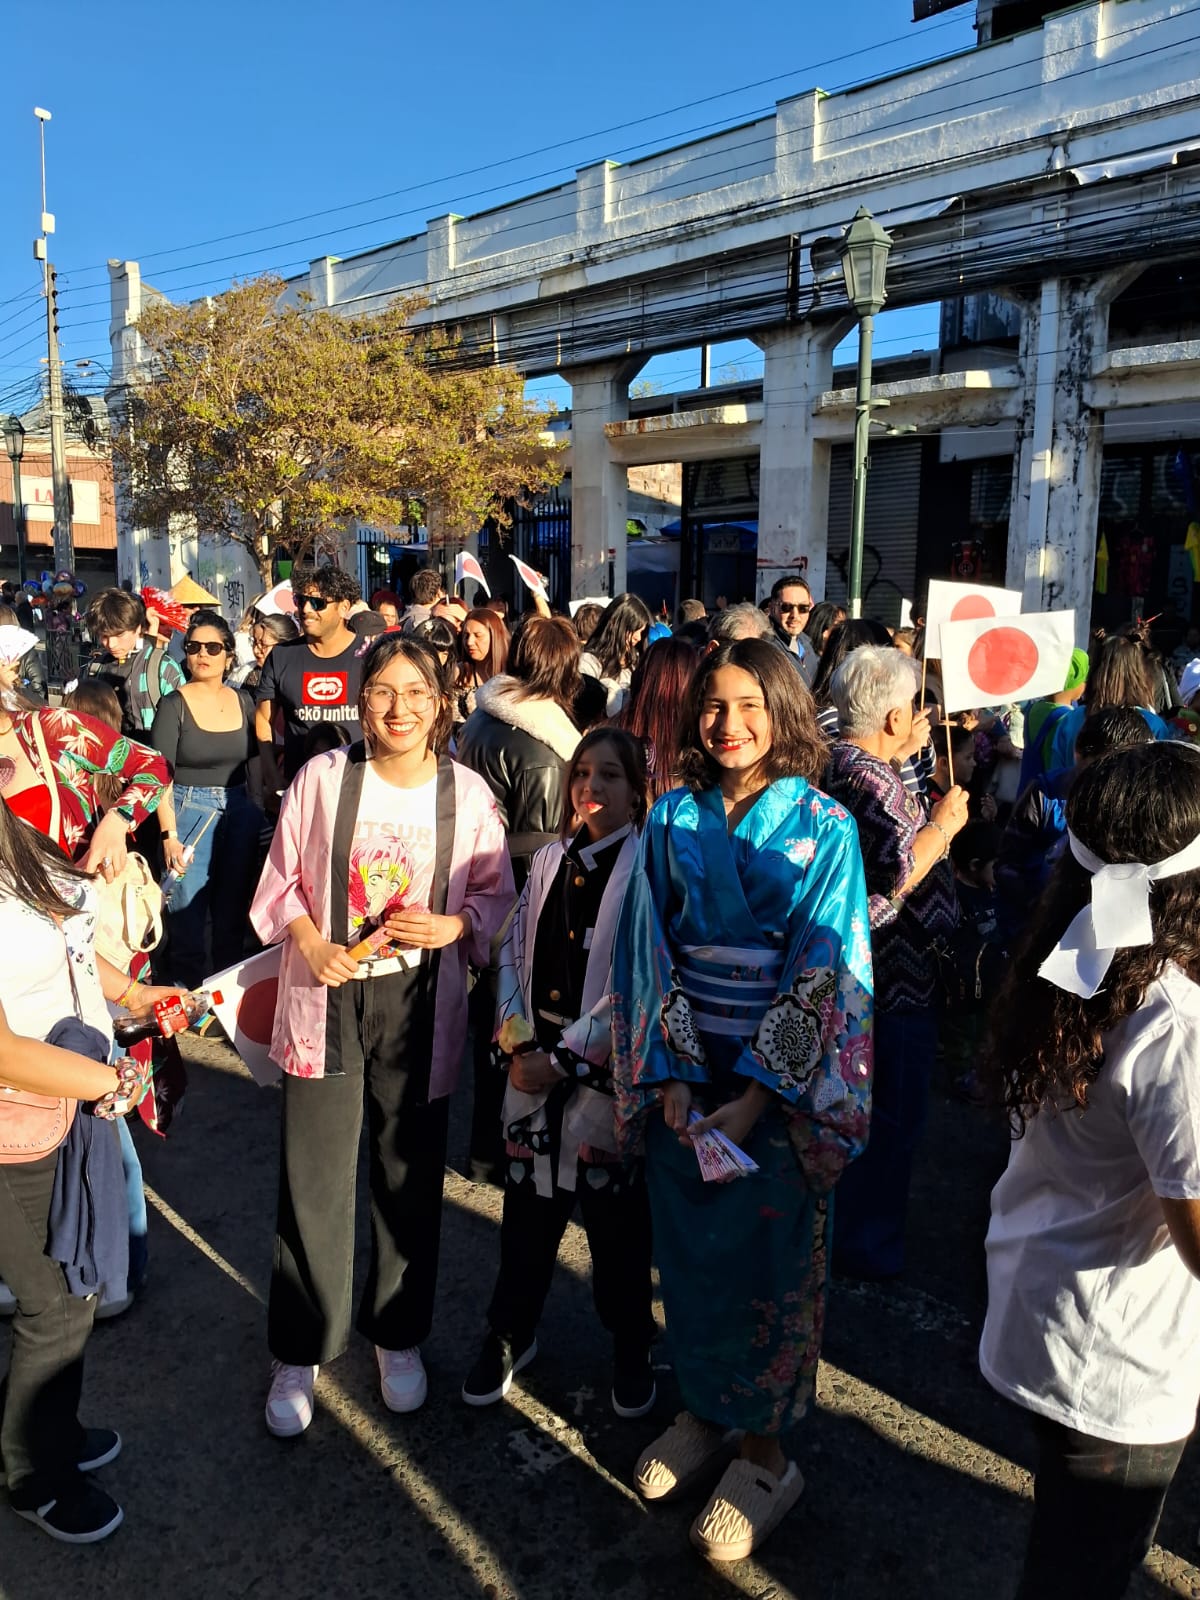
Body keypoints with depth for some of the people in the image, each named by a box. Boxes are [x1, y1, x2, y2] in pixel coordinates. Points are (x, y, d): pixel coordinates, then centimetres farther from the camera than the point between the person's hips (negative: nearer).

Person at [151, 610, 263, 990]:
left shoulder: (243, 702, 7)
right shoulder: (174, 705, -5)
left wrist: (260, 814, 7)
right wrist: (169, 834, -16)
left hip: (240, 813, 4)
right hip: (189, 811, -4)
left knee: (233, 913, 10)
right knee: (188, 914, -3)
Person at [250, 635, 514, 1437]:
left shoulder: (467, 792, -5)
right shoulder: (323, 777, -7)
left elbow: (497, 895, 4)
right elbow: (281, 880, 1)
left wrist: (451, 927, -15)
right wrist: (311, 942, -15)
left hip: (421, 1007, 1)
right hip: (327, 999, -1)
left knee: (411, 1175, 15)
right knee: (314, 1180, 6)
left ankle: (399, 1335, 38)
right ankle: (298, 1353, 29)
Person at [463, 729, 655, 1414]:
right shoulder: (551, 860, 7)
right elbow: (514, 952, 10)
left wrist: (565, 1057, -12)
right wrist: (515, 1041, -3)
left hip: (608, 1069, -4)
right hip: (534, 1065, 4)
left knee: (616, 1211, 9)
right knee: (528, 1203, 14)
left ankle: (631, 1346, 33)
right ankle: (512, 1332, 36)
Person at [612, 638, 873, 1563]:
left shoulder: (824, 828, -8)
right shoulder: (672, 819, 1)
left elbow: (825, 974, -12)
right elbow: (650, 949, 1)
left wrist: (755, 1096, -16)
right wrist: (670, 1074, -8)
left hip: (782, 1085, -3)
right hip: (682, 1077, 3)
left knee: (771, 1259, 9)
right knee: (690, 1249, 15)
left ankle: (764, 1452, 30)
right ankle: (703, 1410, 40)